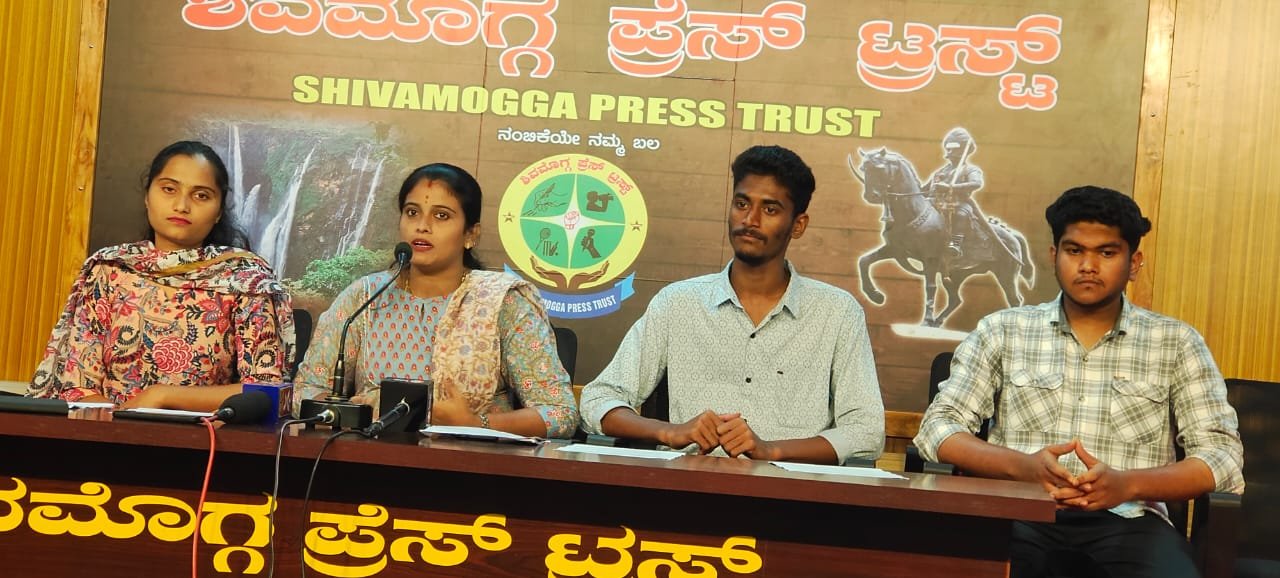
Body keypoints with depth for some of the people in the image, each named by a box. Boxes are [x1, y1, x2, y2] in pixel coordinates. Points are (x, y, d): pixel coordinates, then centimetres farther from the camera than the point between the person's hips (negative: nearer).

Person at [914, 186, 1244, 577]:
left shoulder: (1176, 342, 10)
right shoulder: (1003, 331, 10)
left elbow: (1224, 455, 4)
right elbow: (938, 428, 4)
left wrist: (1127, 484, -15)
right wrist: (1024, 466, -15)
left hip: (1128, 521, 1)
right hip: (1022, 515, -1)